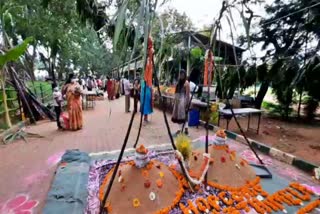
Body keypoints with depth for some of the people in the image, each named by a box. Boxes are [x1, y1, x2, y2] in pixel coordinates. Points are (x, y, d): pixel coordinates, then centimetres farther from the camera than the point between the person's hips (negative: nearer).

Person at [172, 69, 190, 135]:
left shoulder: (186, 83, -9)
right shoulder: (179, 82, 15)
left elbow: (187, 94, -14)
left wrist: (186, 102, -19)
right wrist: (175, 99, 13)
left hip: (183, 100, -8)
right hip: (178, 100, 8)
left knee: (183, 115, -6)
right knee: (179, 115, 11)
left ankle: (185, 129, 2)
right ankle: (181, 129, 20)